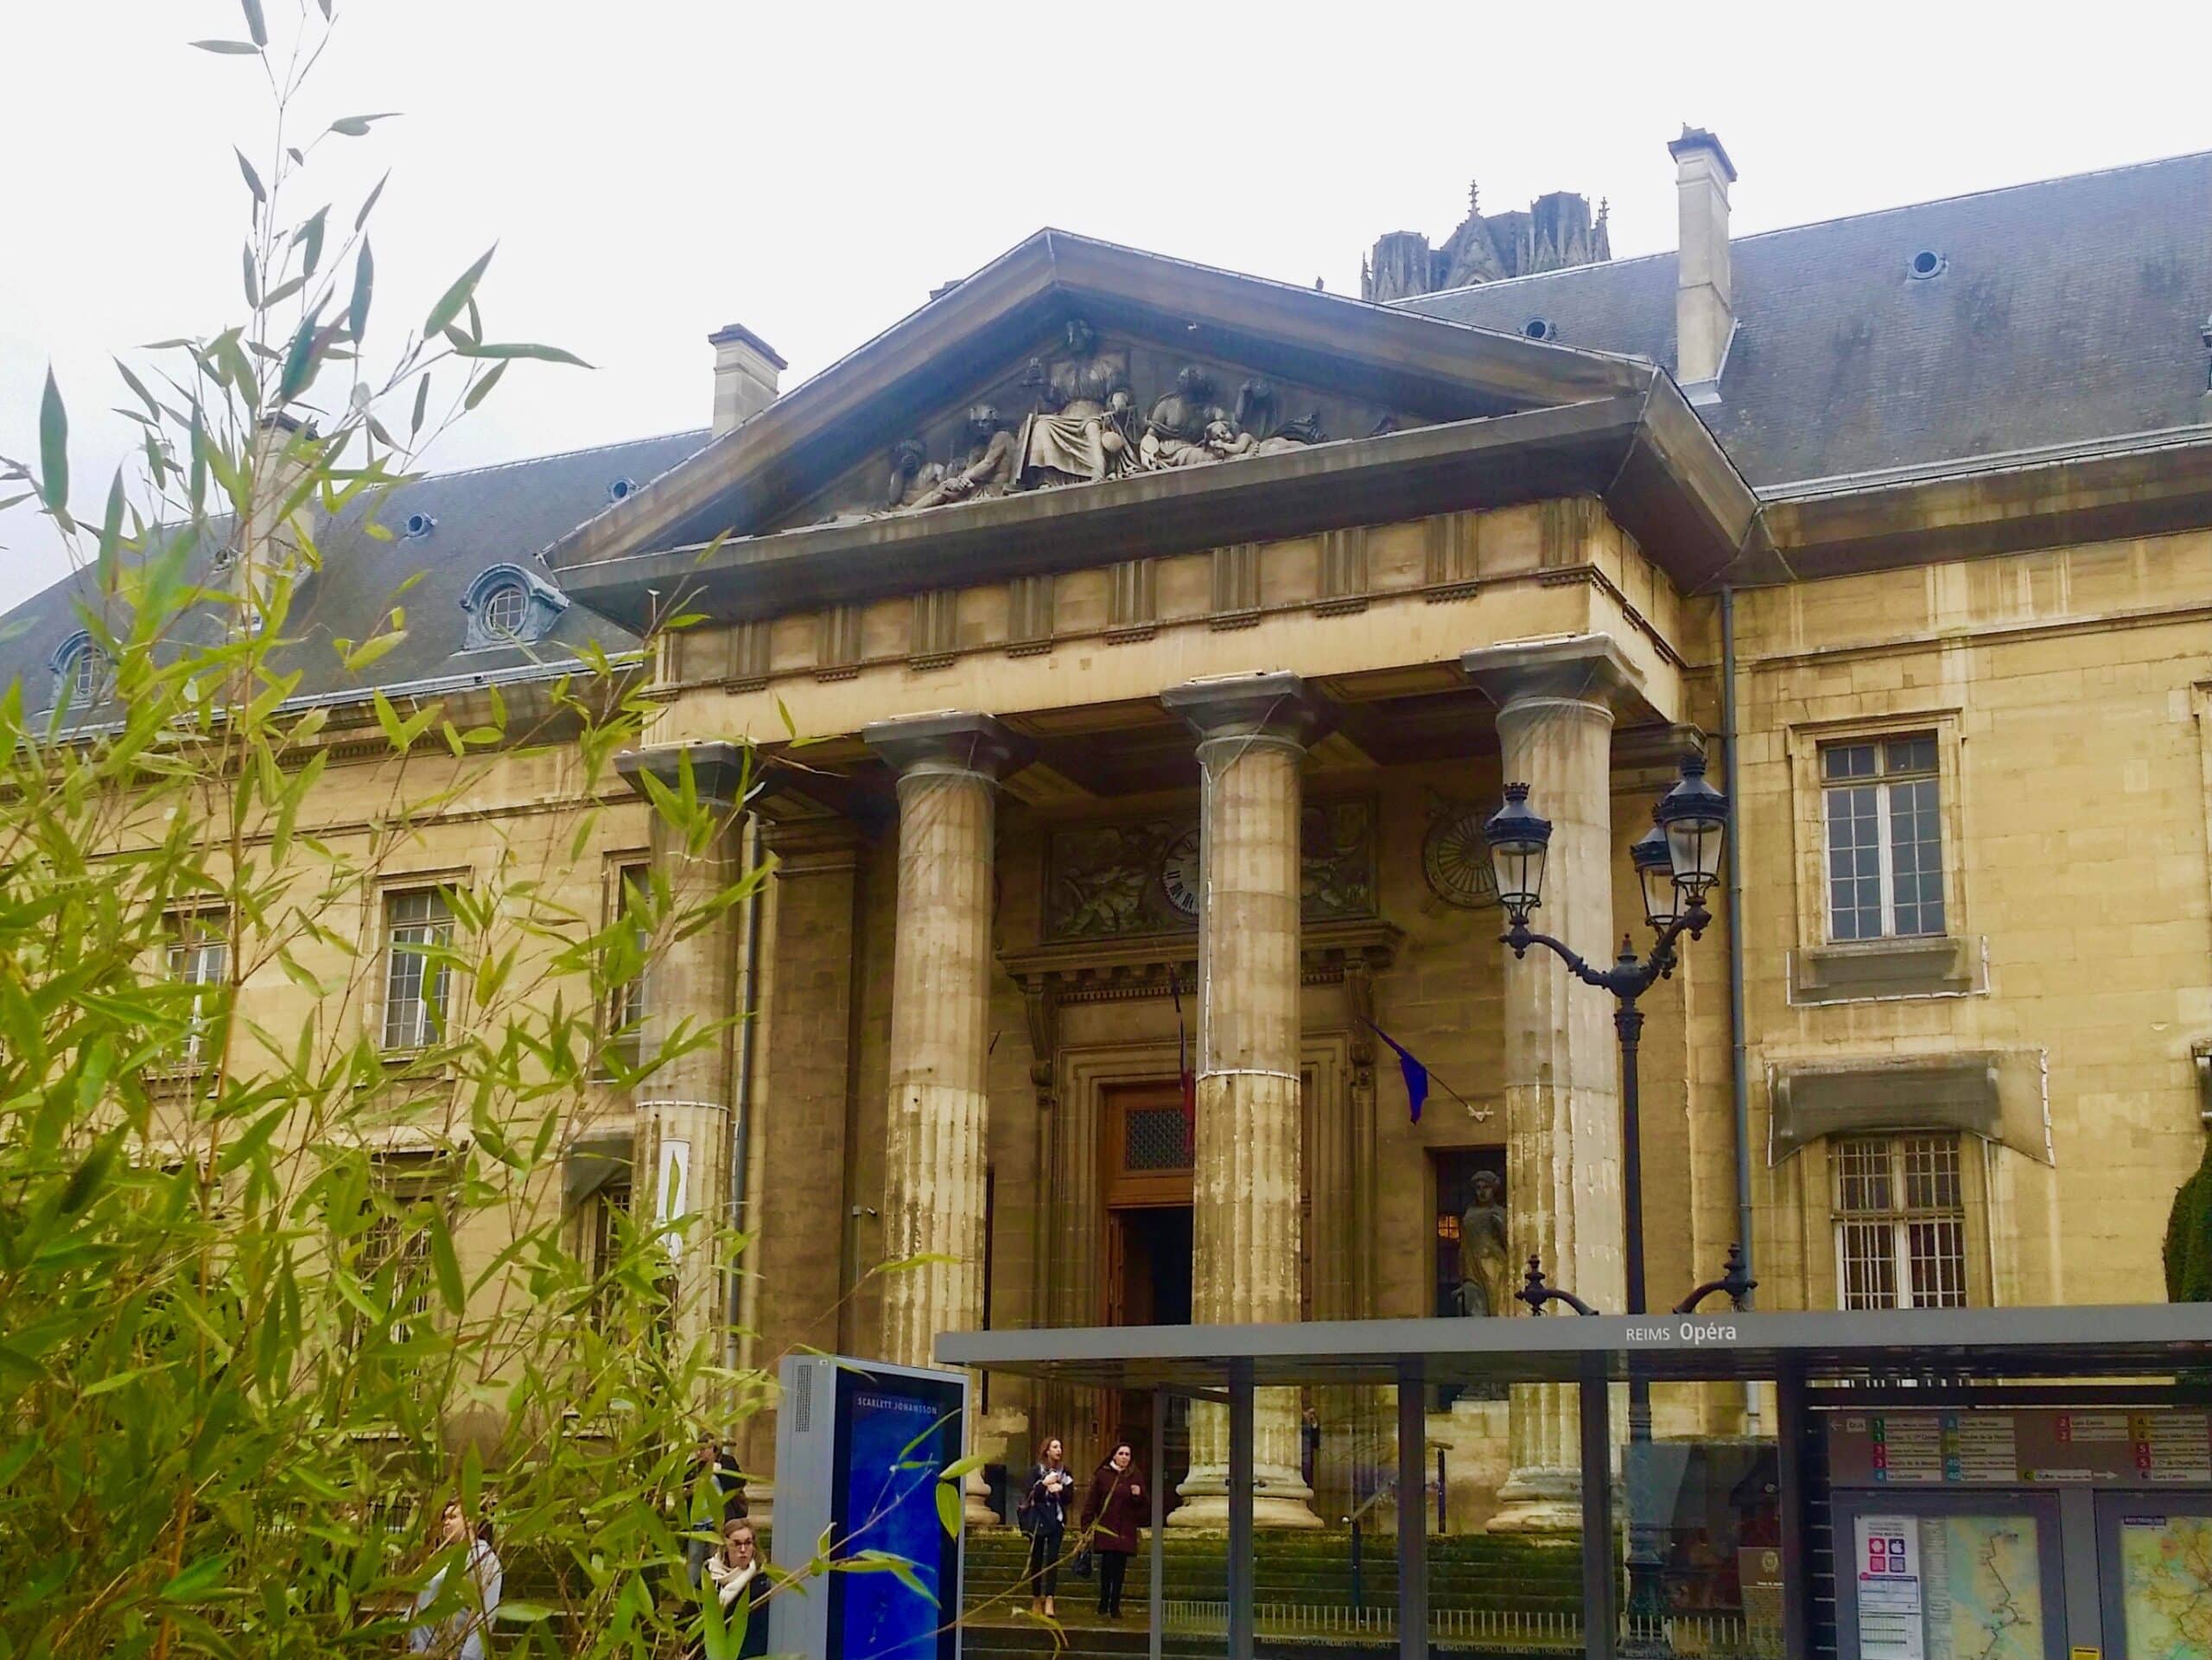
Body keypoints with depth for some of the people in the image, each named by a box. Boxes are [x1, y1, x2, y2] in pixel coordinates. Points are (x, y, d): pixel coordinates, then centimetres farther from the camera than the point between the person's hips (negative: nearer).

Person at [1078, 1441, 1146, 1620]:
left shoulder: (1134, 1478, 10)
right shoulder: (1102, 1475, 1)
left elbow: (1142, 1505, 14)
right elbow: (1091, 1502, 0)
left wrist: (1138, 1495, -8)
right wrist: (1087, 1526, -6)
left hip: (1126, 1531, 3)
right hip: (1105, 1529, -3)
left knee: (1120, 1568, 3)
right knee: (1108, 1564, -9)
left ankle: (1115, 1606, 9)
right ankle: (1104, 1603, 3)